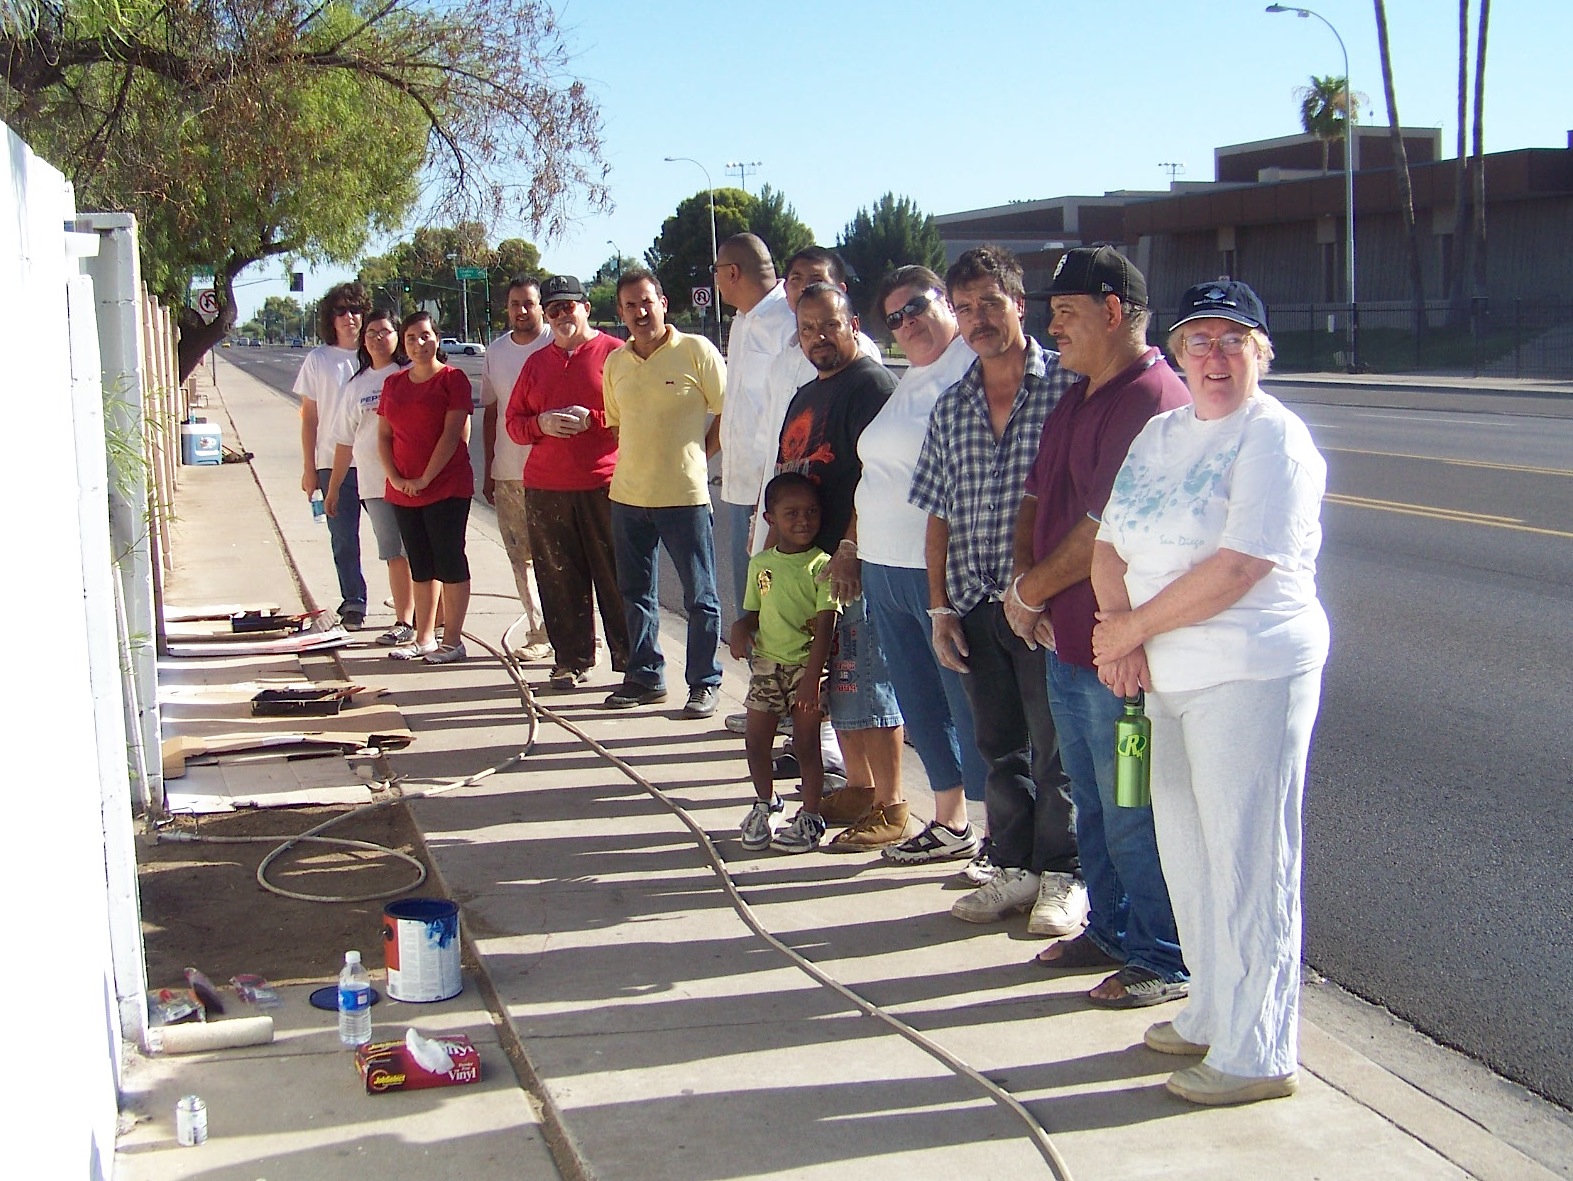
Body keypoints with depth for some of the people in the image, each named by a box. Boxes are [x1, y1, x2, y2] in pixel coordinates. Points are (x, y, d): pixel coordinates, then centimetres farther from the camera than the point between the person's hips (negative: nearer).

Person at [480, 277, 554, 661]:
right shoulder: (496, 351, 12)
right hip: (507, 473, 5)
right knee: (521, 559, 7)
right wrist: (489, 470, 14)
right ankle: (538, 634, 15)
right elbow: (491, 412, 16)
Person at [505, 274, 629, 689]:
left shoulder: (615, 353, 2)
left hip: (604, 484, -5)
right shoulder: (537, 362, 17)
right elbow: (513, 422, 17)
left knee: (616, 577, -3)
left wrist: (589, 419, -15)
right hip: (545, 487, 5)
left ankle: (631, 661, 4)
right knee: (559, 579, 6)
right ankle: (571, 661, 15)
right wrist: (542, 424, -4)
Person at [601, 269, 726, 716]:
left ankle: (705, 682, 13)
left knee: (700, 596, 3)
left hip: (684, 495, -5)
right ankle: (645, 676, 25)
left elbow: (729, 412, -2)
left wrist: (698, 456, -4)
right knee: (636, 594, 13)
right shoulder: (615, 363, 9)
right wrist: (641, 462, 9)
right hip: (628, 495, 5)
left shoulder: (696, 350, -6)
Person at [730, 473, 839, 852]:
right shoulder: (761, 563, 7)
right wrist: (740, 628, -6)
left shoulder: (821, 566, -9)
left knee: (807, 742, 0)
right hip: (766, 663, 5)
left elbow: (825, 625, -14)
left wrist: (812, 675, -21)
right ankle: (766, 805, 30)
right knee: (756, 739, 8)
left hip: (807, 664, -5)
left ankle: (809, 817, 13)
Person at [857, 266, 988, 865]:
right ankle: (950, 824, 27)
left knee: (970, 705, -3)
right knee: (920, 703, 15)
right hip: (884, 569, 9)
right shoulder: (906, 383, 18)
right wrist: (853, 547, 20)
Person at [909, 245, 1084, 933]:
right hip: (975, 608, 5)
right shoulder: (951, 406, 9)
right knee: (999, 748, 14)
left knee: (1055, 748, 4)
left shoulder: (1065, 386, -6)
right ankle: (1014, 869, 26)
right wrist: (940, 607, 6)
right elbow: (939, 514, 12)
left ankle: (1063, 878, 18)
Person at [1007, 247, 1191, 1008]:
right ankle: (1112, 931, 34)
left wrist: (1034, 588, -10)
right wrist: (1021, 581, -1)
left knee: (1132, 814, 1)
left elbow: (1108, 526, -22)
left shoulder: (1152, 399, -18)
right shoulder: (1076, 399, 15)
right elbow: (1036, 496, 16)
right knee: (1093, 803, 20)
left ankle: (1165, 960, 14)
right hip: (1065, 640, 10)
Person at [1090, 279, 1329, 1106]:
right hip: (1170, 674, 8)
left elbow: (1238, 568, -20)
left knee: (1247, 858, -2)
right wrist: (1118, 624, -7)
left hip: (1252, 672, -8)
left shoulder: (1272, 436, -11)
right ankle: (1210, 1014, 32)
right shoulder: (1160, 434, 14)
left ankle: (1255, 1053, 8)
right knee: (1185, 850, 16)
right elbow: (1111, 544, 12)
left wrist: (1132, 628, -13)